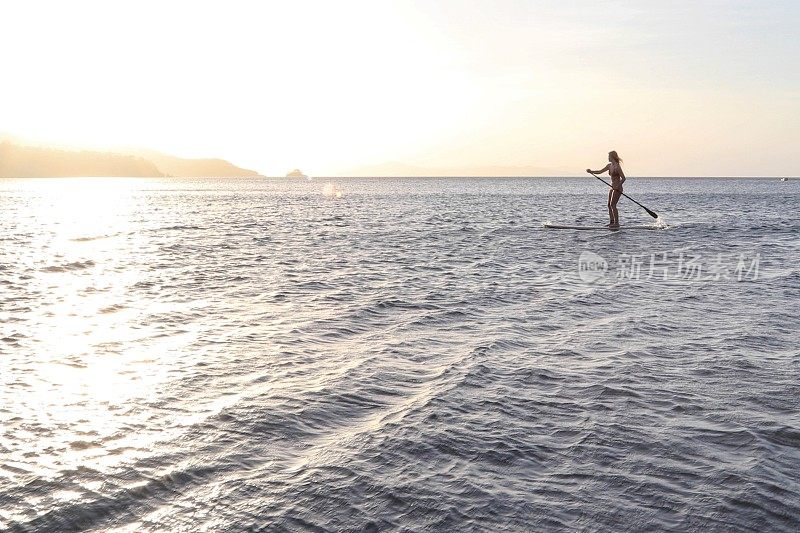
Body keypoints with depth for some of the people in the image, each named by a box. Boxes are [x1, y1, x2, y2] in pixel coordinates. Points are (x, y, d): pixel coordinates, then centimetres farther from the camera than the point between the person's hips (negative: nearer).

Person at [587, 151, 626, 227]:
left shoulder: (617, 167, -15)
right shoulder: (609, 165, 10)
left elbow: (623, 178, -15)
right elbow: (600, 171, 19)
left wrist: (618, 186, -24)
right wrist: (591, 171, 7)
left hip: (617, 188, -9)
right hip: (612, 187, 9)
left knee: (613, 205, -13)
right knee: (609, 205, 9)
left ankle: (617, 223, -12)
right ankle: (612, 222, 14)